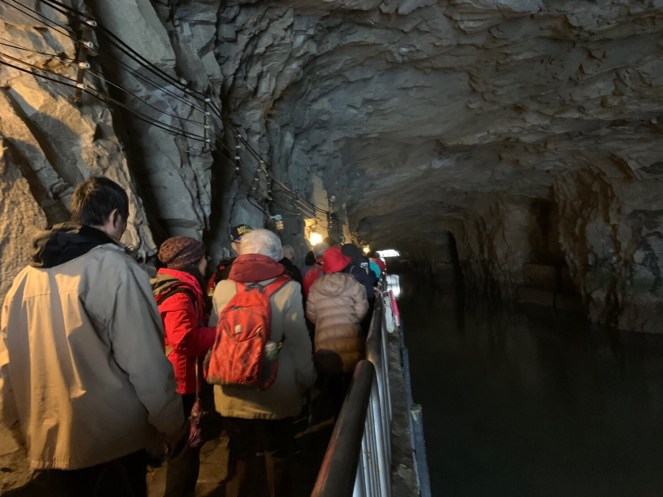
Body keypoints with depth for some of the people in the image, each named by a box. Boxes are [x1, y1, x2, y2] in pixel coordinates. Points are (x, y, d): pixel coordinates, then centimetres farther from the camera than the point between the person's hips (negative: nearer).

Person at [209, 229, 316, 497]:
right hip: (276, 393, -2)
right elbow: (299, 342, -13)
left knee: (240, 453, 20)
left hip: (233, 392, 3)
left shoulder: (222, 287, -6)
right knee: (277, 454, 17)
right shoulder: (287, 288, -15)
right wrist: (307, 380, 1)